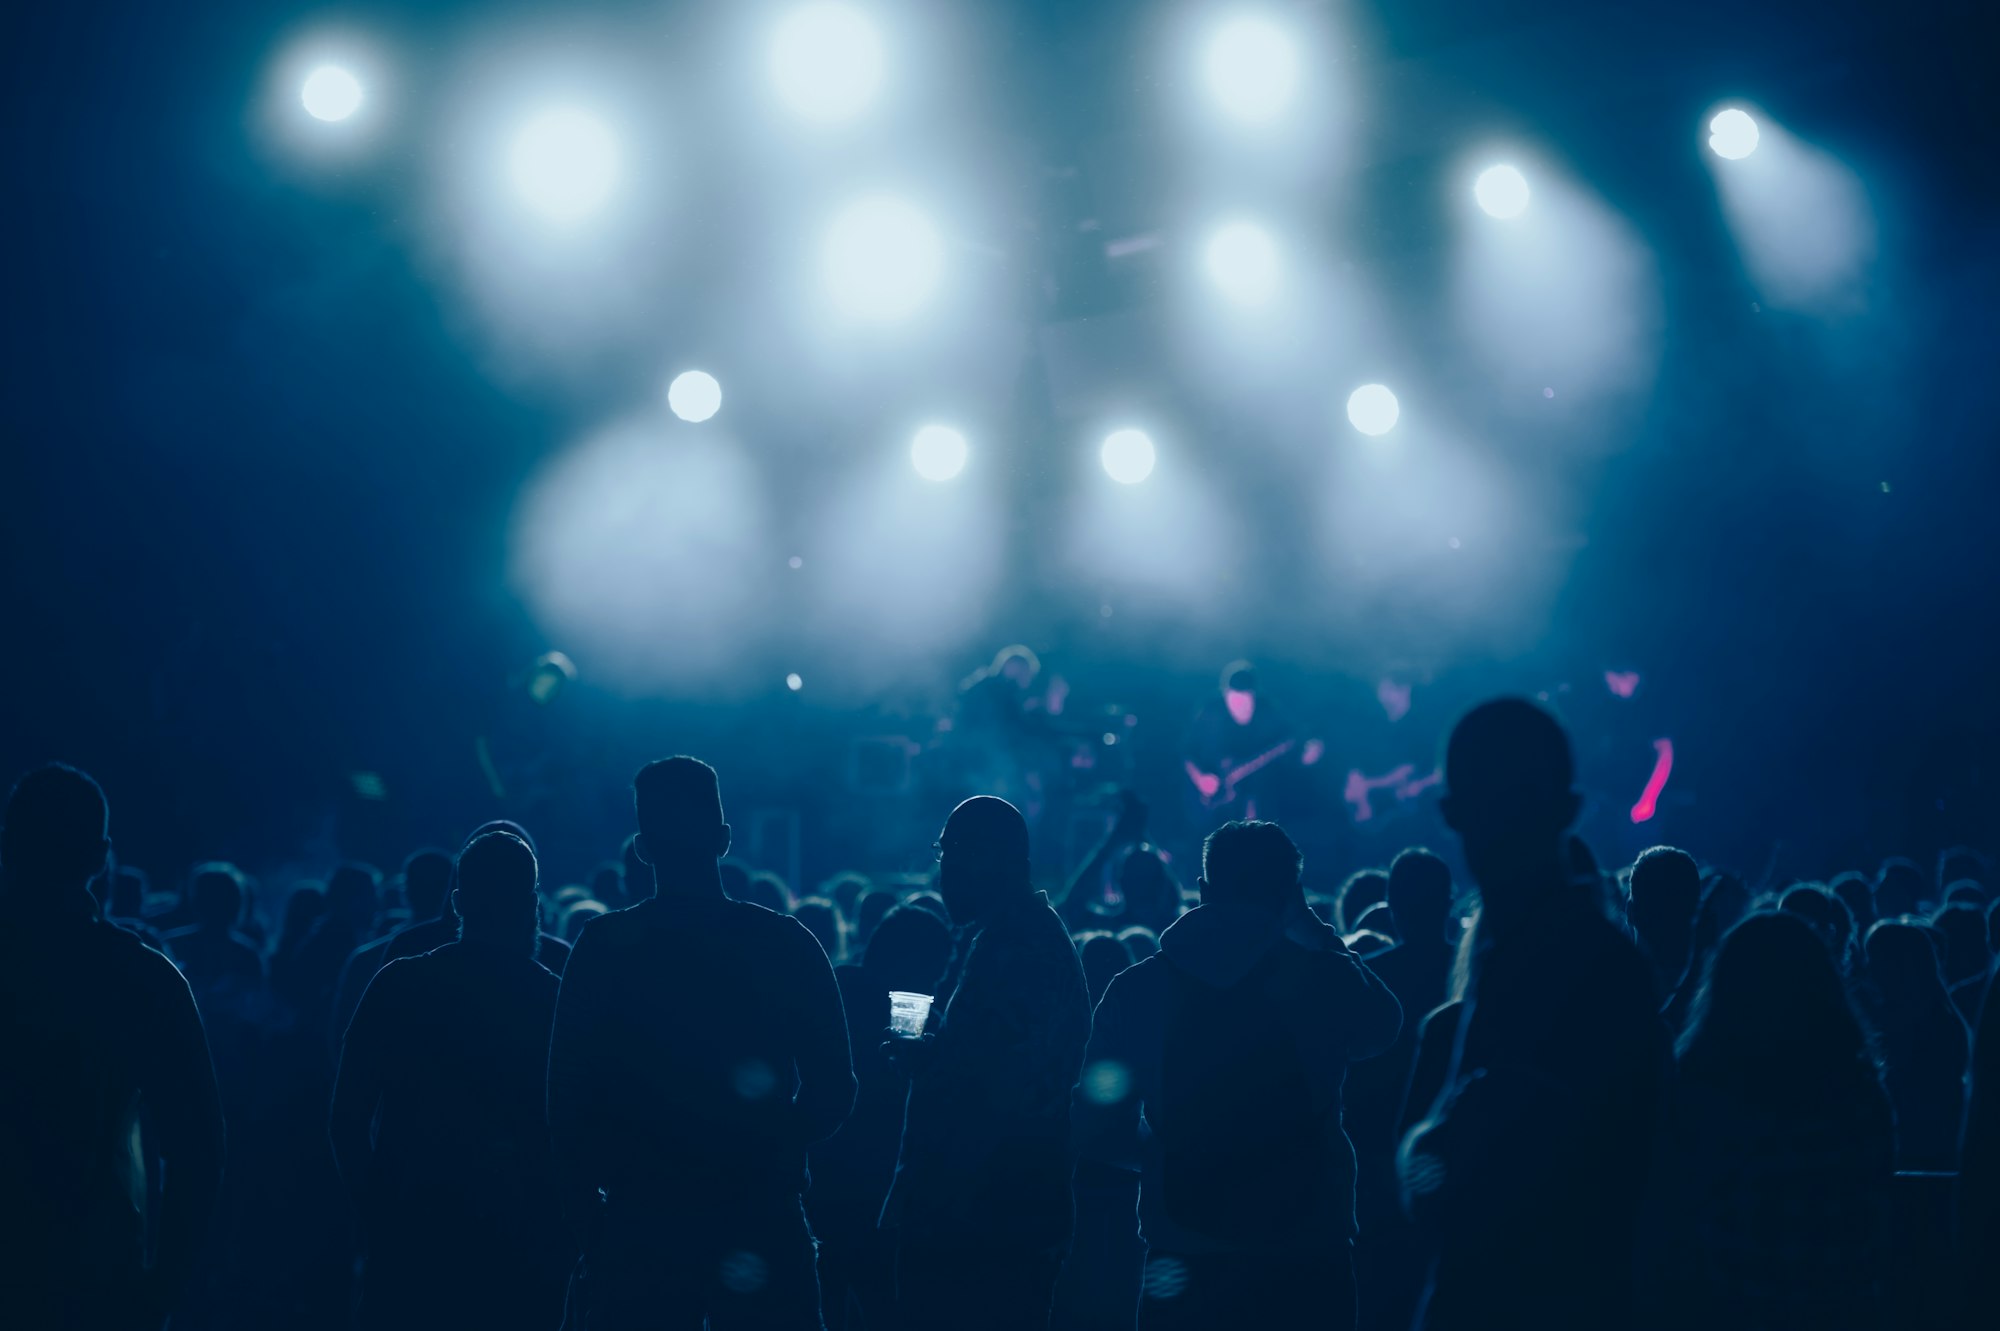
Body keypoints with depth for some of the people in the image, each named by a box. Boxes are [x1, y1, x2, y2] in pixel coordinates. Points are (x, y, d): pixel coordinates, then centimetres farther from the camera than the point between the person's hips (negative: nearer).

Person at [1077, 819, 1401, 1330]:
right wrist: (1317, 932, 18)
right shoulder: (1326, 980, -7)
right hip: (1304, 1267, -1)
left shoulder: (1136, 990, -2)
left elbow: (1100, 1132, 3)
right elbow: (1385, 1023, 17)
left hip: (1181, 1265, 1)